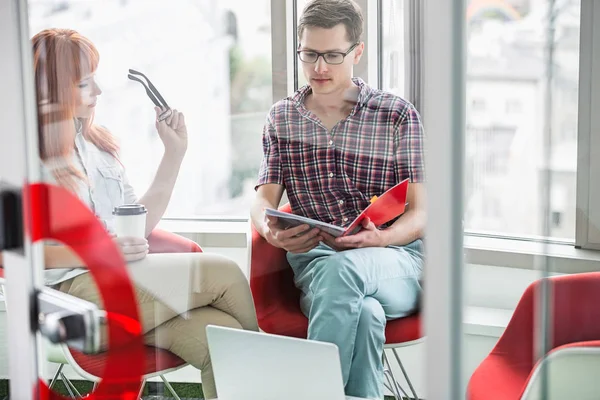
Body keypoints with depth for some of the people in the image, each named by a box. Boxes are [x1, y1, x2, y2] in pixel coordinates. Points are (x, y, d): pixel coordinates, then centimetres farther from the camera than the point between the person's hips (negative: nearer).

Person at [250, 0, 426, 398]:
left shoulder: (398, 115, 8)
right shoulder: (282, 118, 17)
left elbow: (420, 215, 3)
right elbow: (264, 200, 9)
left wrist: (379, 239, -21)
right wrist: (272, 231, -18)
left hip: (395, 260, -1)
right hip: (314, 258, 1)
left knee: (342, 269, -39)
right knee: (364, 313, -37)